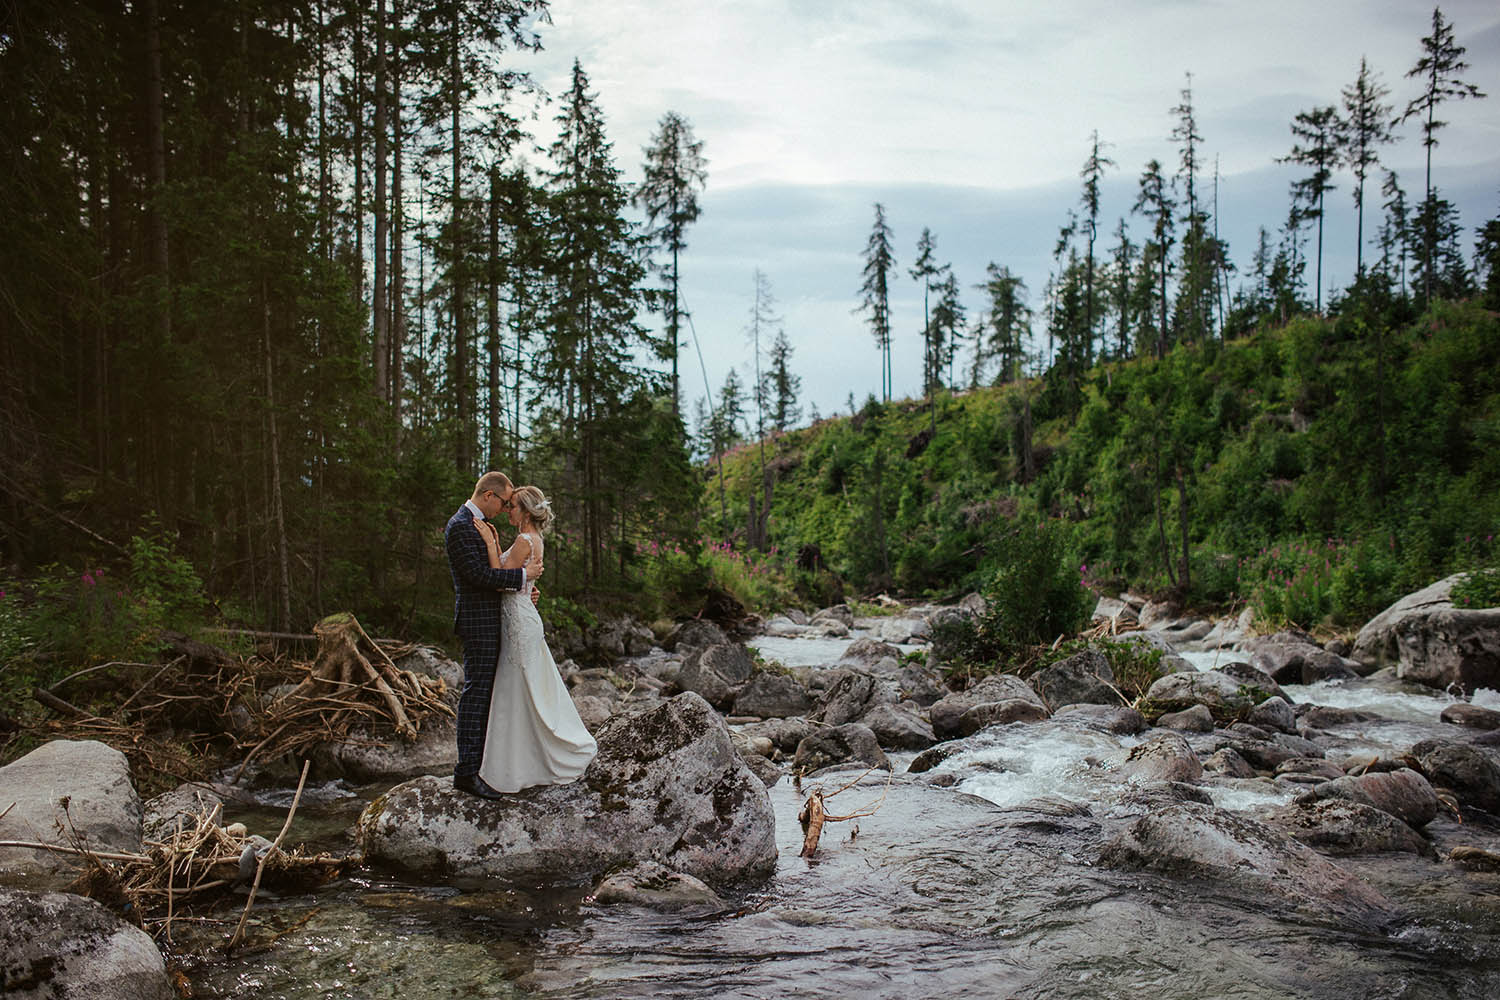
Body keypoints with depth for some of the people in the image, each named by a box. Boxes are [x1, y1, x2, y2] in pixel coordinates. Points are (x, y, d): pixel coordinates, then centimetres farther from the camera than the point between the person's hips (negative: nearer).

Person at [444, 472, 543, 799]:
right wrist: (523, 575, -16)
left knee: (486, 689, 16)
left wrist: (522, 587, 7)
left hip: (490, 618, 10)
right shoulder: (460, 527, -17)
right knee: (476, 690, -8)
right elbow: (479, 574, -22)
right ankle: (466, 771, -5)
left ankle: (482, 757, 25)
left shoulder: (481, 523, 15)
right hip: (477, 620, -10)